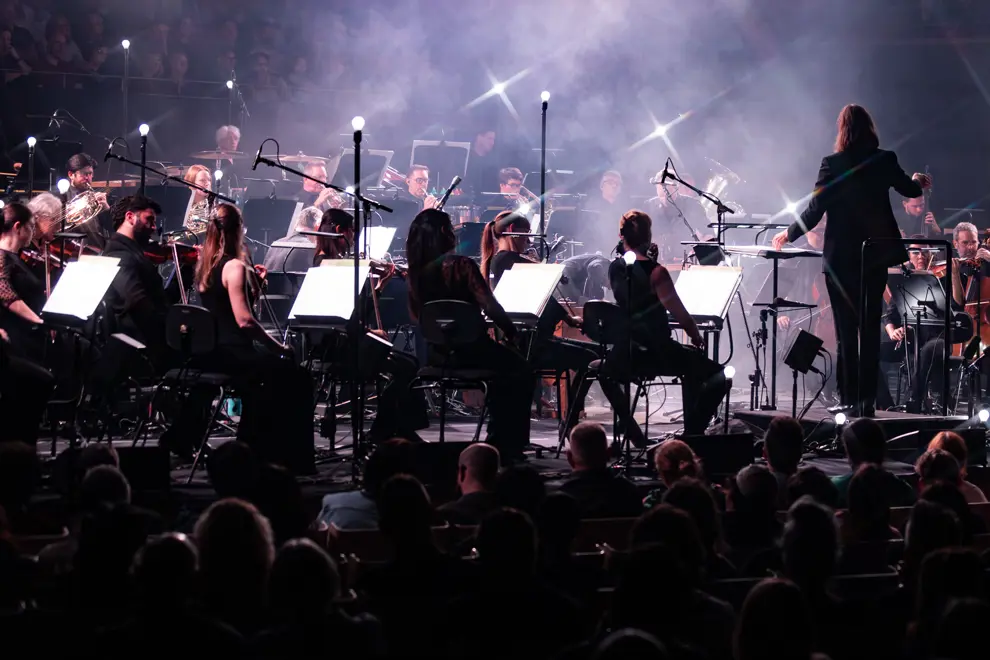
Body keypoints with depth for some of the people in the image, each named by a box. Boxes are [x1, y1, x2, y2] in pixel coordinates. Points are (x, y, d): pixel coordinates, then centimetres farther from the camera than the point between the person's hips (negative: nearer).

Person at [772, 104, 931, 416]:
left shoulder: (832, 164, -11)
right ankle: (867, 399, 7)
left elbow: (815, 211, -10)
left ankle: (849, 399, 4)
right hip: (876, 256, 3)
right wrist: (919, 181, 41)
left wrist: (790, 233, 7)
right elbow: (909, 189, 17)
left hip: (841, 258, -3)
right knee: (870, 328, 8)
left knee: (846, 329, 4)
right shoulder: (885, 161, -1)